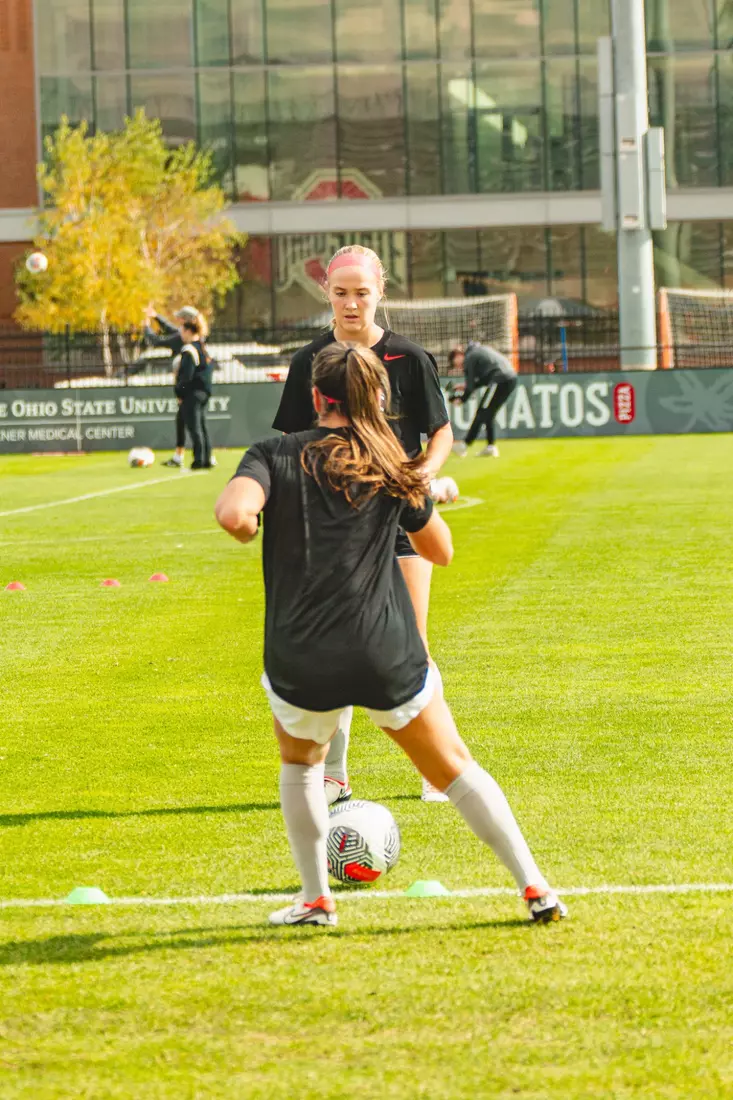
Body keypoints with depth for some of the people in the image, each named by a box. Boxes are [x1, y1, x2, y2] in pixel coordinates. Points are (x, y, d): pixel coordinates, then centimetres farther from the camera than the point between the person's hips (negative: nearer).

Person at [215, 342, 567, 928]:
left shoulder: (276, 455, 1)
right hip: (387, 657, 1)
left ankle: (316, 898, 28)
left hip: (301, 664, 0)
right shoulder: (392, 469, 6)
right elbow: (441, 550, 17)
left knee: (300, 763, 30)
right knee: (454, 769, 15)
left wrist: (245, 522, 5)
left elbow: (233, 512, -18)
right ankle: (535, 887, 8)